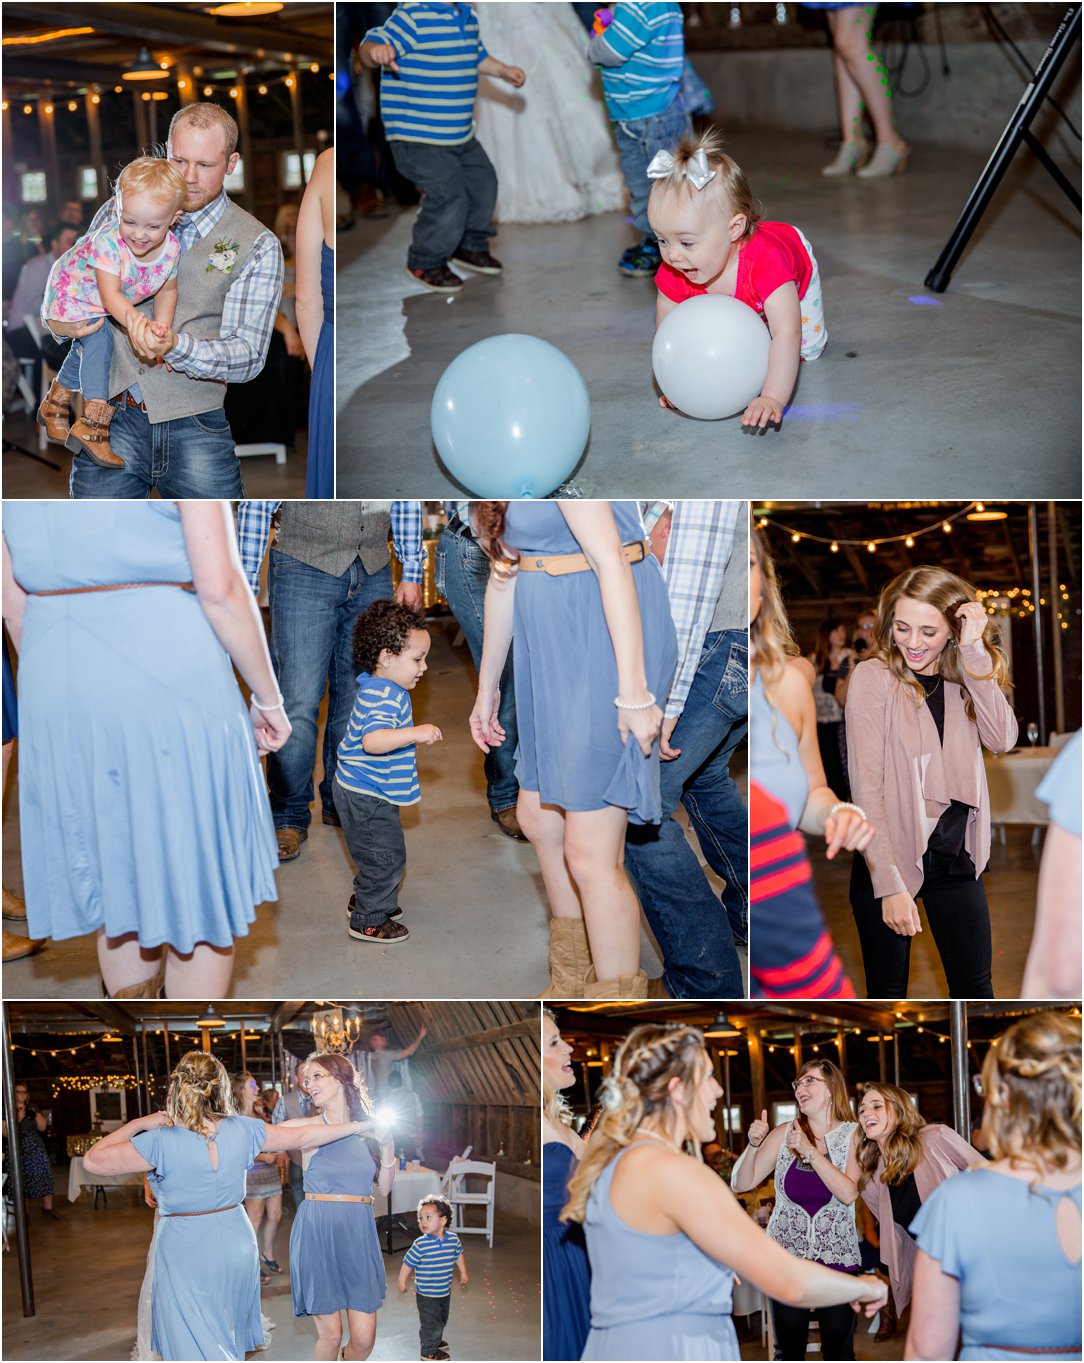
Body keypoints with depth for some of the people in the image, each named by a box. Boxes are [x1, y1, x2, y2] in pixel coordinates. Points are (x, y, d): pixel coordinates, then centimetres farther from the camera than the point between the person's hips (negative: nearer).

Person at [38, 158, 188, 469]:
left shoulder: (171, 248, -24)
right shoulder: (108, 242, -41)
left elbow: (166, 290, -9)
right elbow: (110, 296, -45)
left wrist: (162, 326, -23)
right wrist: (133, 319, -62)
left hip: (101, 310, 7)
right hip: (73, 294, -7)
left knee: (85, 351, 21)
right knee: (98, 339, -26)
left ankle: (54, 404, 46)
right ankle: (92, 427, -28)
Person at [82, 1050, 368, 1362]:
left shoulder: (161, 1142, -17)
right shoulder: (241, 1129, -5)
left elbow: (93, 1159, -16)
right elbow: (302, 1137, 5)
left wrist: (138, 1124, -4)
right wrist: (356, 1126, 18)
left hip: (186, 1254, -5)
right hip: (237, 1246, 5)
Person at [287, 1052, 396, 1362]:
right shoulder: (307, 1128, -1)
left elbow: (384, 1188, 12)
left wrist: (387, 1147, -2)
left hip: (358, 1233, 3)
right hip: (317, 1232, -3)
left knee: (364, 1338, 0)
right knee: (330, 1334, -2)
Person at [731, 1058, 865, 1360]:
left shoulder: (853, 1135, -2)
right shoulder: (784, 1133, 2)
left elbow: (849, 1194, -17)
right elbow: (740, 1184, 1)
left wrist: (810, 1150, -21)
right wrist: (753, 1145, -15)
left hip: (837, 1256, -1)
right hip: (787, 1255, 1)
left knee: (839, 1350, 4)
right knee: (788, 1349, 6)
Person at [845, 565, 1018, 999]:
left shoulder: (964, 677, 4)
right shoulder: (873, 678, -11)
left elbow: (1002, 738, -14)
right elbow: (866, 789, -15)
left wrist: (975, 653, -18)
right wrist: (889, 883, -21)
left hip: (954, 858, 4)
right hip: (887, 858, -4)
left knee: (975, 990, 7)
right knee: (887, 995, 6)